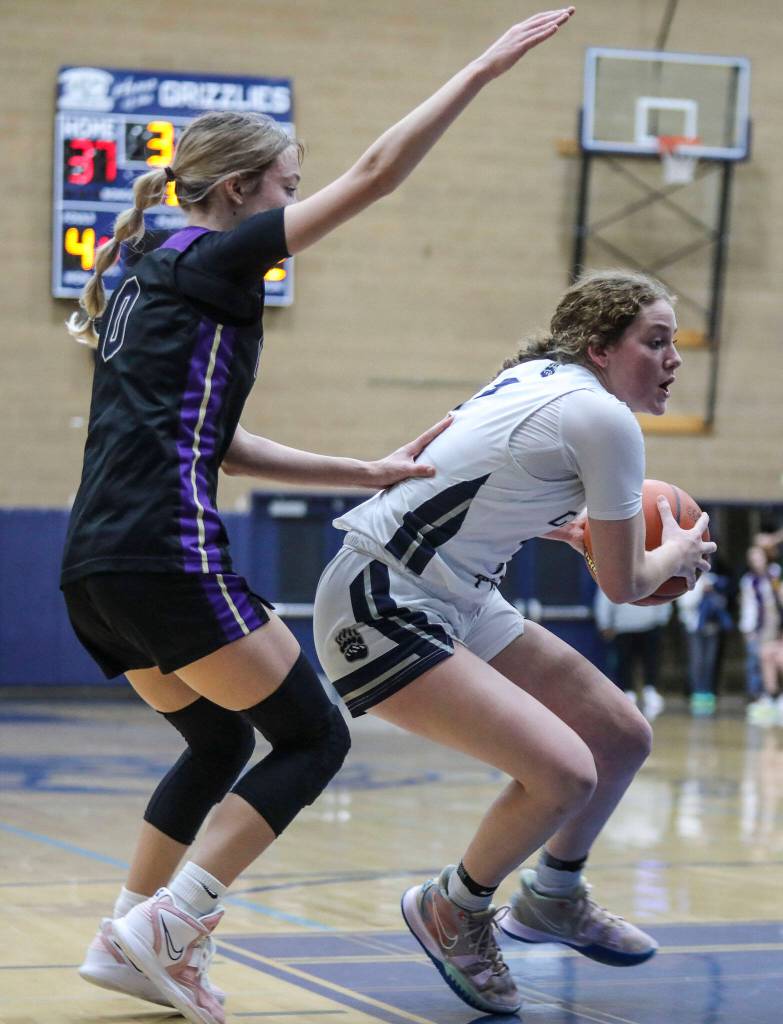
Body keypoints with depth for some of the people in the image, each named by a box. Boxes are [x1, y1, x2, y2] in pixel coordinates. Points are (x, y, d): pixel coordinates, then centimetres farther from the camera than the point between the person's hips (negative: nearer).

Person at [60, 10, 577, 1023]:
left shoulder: (146, 280, 23)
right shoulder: (214, 258, -2)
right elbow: (376, 172, -6)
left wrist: (363, 473, 21)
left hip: (95, 563, 9)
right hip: (167, 553, -9)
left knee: (217, 743, 24)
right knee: (313, 739, 2)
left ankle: (126, 940, 20)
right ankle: (164, 932, -5)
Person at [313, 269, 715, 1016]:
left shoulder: (539, 378, 9)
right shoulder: (605, 420, -18)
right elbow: (624, 585, -7)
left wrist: (567, 527, 27)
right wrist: (678, 552, 13)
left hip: (457, 600, 10)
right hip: (381, 610, -10)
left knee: (623, 737, 12)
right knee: (564, 773, -24)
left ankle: (554, 899, 35)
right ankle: (454, 912, 3)